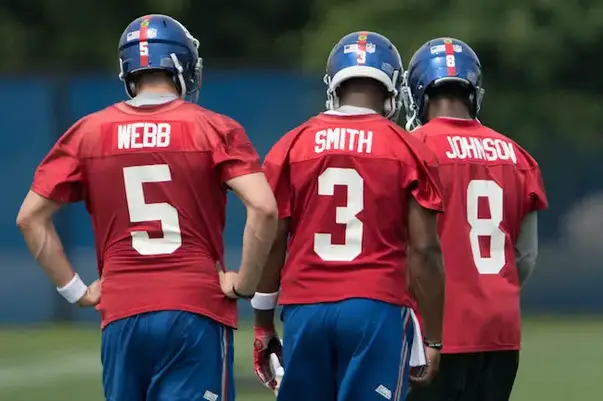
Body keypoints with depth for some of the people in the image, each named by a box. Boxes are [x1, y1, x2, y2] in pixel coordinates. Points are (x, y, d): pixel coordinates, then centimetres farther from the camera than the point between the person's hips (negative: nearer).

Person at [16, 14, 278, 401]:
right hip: (197, 311, -3)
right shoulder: (214, 129, -1)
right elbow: (264, 208, -12)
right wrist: (245, 282, -1)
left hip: (121, 315, 3)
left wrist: (75, 289, 10)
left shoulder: (88, 132, 8)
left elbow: (30, 217, 7)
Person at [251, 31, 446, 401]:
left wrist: (263, 325, 16)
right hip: (376, 308, -2)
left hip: (305, 309, 2)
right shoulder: (409, 152, 0)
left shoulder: (292, 147, 7)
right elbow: (424, 251, -1)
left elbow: (271, 243, 7)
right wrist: (434, 339, 6)